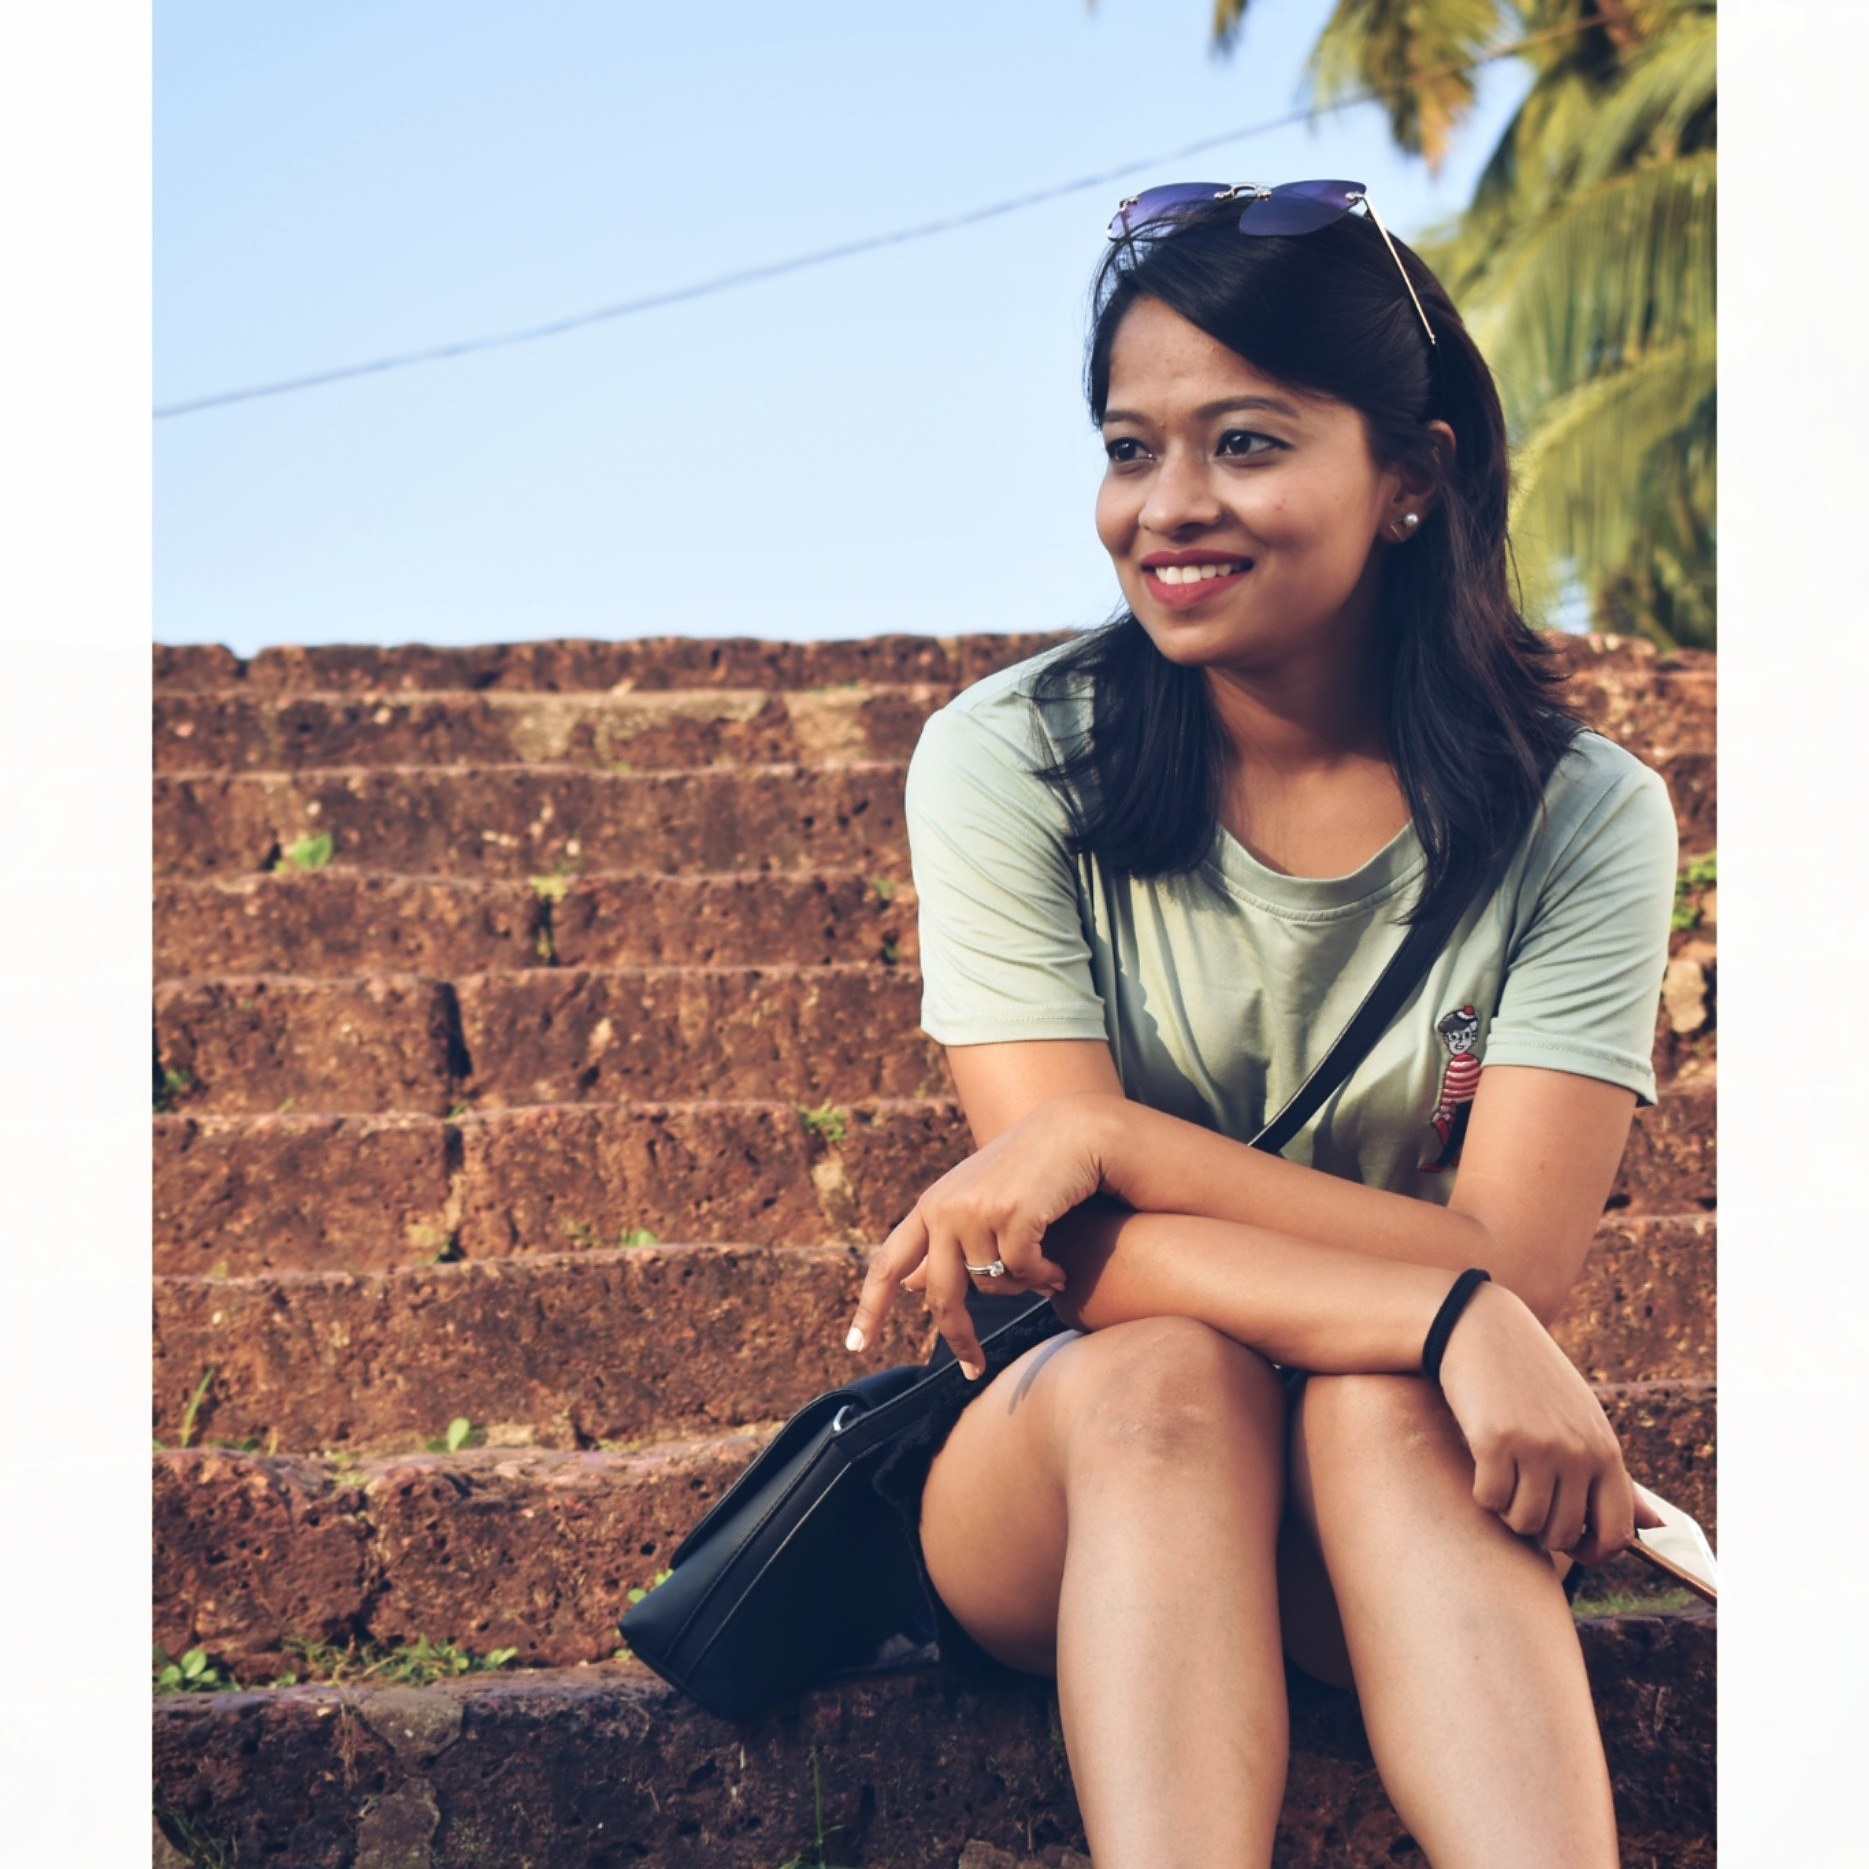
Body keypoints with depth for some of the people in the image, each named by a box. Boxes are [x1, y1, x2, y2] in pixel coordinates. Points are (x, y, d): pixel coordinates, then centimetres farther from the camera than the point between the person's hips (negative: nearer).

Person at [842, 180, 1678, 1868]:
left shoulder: (1580, 821, -6)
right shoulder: (1010, 762, -8)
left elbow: (1516, 1262, -16)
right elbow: (1096, 1264, -17)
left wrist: (1109, 1135, -25)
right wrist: (1446, 1319, -33)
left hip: (1387, 1506, 0)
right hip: (1052, 1476, 0)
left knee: (1379, 1404, -33)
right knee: (1169, 1377, -33)